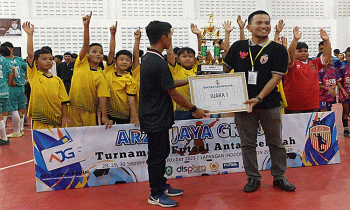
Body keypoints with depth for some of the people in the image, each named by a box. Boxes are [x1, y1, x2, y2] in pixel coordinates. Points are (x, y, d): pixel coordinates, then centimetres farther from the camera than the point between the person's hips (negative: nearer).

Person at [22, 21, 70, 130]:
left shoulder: (57, 80, 8)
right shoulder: (34, 74, 3)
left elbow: (63, 100, 5)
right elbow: (30, 54, -8)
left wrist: (65, 117, -4)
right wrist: (30, 35, -9)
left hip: (57, 120, 2)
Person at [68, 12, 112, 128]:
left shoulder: (100, 76, -2)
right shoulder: (81, 64, 1)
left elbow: (102, 96, -10)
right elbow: (86, 44, -11)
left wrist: (104, 116, -18)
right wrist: (86, 26, -21)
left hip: (89, 113, 0)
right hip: (73, 109, 0)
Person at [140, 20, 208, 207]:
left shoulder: (147, 59, 9)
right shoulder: (159, 63, -22)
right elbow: (173, 93, -17)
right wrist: (194, 109, -7)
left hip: (153, 116, 10)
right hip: (157, 118, -10)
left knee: (162, 152, 19)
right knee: (157, 155, 2)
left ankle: (162, 186, 33)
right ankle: (155, 195, 15)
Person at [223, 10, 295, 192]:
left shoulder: (278, 50, -2)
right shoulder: (238, 47, 4)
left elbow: (276, 78, -10)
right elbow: (225, 70, 14)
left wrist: (259, 98, -20)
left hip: (270, 104, -1)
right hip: (243, 103, 1)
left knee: (276, 143, 10)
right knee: (247, 144, 9)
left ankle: (279, 177, 27)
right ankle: (253, 178, 24)